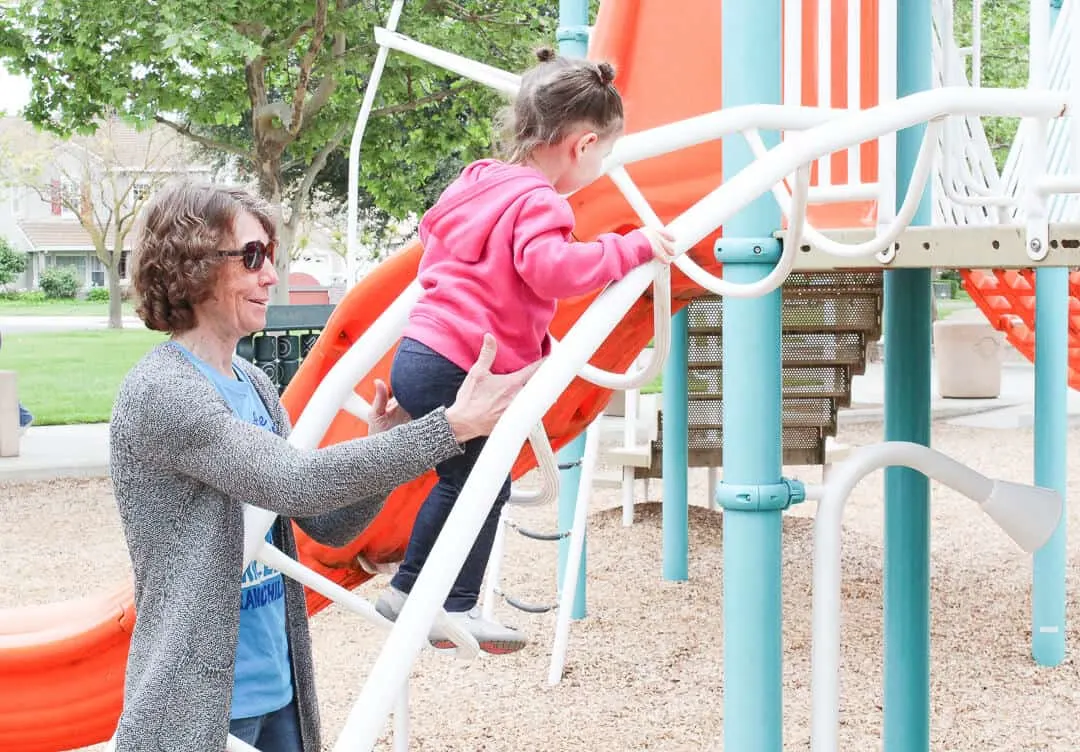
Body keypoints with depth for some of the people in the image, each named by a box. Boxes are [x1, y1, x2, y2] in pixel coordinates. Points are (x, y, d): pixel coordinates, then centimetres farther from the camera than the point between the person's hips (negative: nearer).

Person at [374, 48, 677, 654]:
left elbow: (433, 230, 30)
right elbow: (552, 268, -32)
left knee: (462, 479, 21)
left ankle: (407, 590, 29)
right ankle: (457, 608, 7)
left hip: (420, 353, 10)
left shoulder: (479, 182, 15)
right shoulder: (537, 202, -14)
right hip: (455, 368, -10)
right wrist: (630, 247, -22)